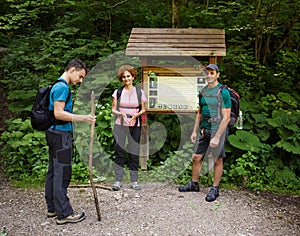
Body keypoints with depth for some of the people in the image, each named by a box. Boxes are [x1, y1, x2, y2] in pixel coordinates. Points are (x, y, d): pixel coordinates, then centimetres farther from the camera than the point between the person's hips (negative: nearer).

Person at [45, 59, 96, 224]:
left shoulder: (57, 86, 18)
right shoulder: (63, 87, -13)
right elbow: (58, 113, -21)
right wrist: (82, 118, -20)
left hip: (54, 133, 11)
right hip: (60, 134, -11)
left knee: (53, 172, 14)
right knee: (62, 174, -6)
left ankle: (52, 208, 23)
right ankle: (64, 213, 0)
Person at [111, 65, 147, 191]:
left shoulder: (139, 92, 5)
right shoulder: (118, 92, 4)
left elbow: (143, 109, 9)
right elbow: (113, 109, 5)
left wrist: (136, 115, -11)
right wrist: (121, 114, -14)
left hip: (135, 125, 0)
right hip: (120, 125, 0)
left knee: (134, 153, 3)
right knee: (119, 152, -1)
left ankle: (134, 181, 12)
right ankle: (118, 180, 7)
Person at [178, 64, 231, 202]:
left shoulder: (223, 92, -12)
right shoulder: (203, 91, 9)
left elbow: (226, 118, -15)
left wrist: (217, 137, -19)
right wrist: (195, 131, 13)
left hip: (218, 129, -6)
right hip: (204, 129, 6)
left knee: (217, 160, 4)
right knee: (196, 157, 9)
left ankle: (215, 189, 17)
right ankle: (194, 184, 26)